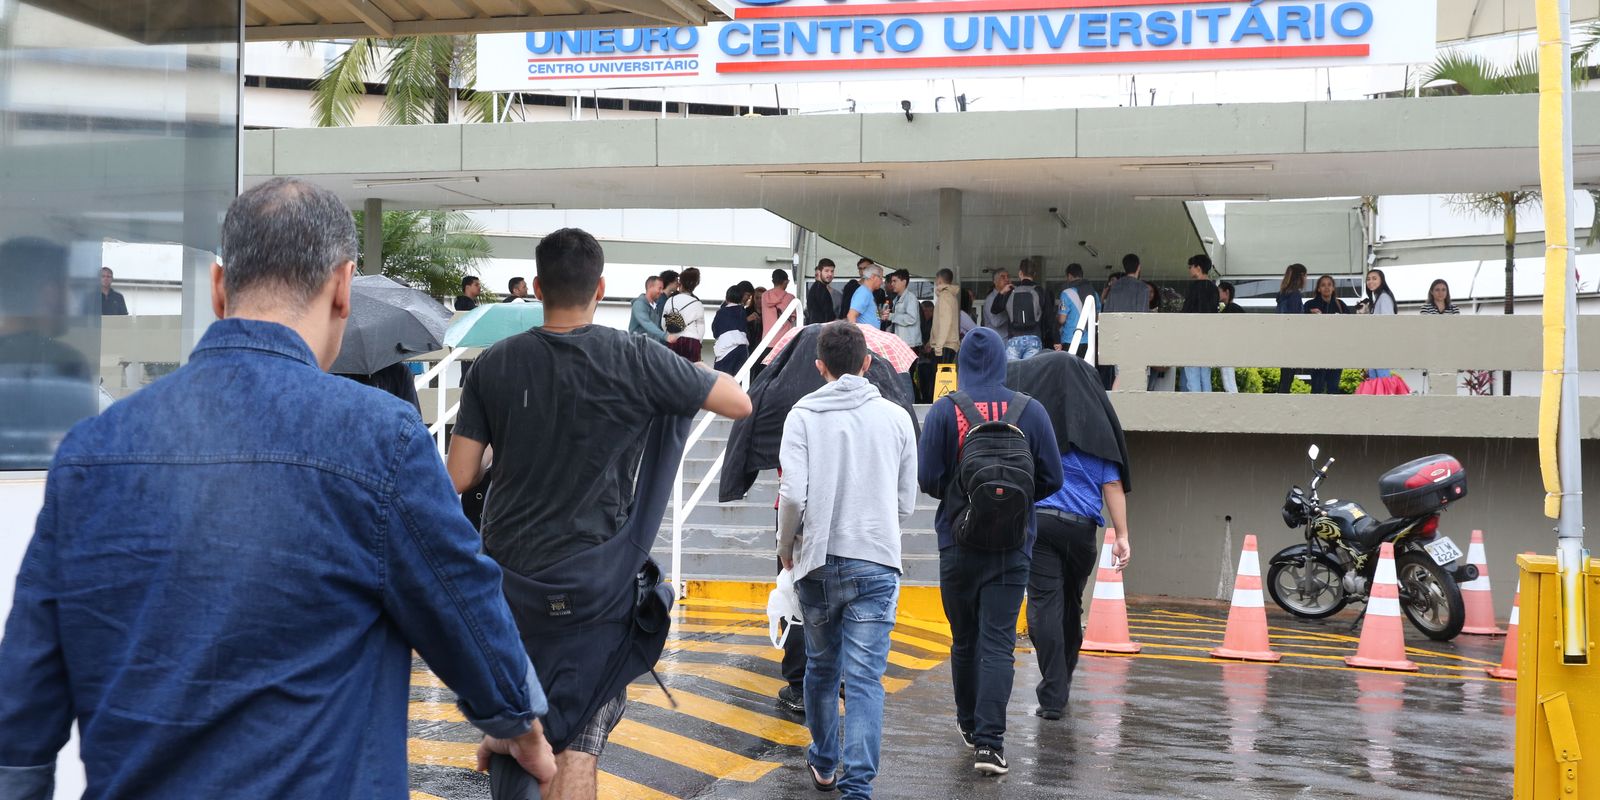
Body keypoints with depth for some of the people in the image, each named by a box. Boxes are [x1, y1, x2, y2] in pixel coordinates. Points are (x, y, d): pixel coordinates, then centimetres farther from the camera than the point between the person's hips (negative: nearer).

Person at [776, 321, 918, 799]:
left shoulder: (803, 415, -2)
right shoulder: (895, 417, 3)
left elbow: (793, 494, -11)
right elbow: (907, 502, 7)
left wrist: (786, 545, 7)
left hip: (817, 562, 1)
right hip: (876, 562, 0)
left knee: (821, 668, 19)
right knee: (865, 679, -2)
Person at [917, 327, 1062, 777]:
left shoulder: (944, 411, -7)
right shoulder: (1031, 411, -3)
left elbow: (928, 479, -9)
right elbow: (1051, 478, 0)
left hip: (959, 542, 0)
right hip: (1013, 546, 0)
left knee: (964, 639, 16)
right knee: (999, 643, -2)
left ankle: (969, 723, 30)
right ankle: (988, 740, -11)